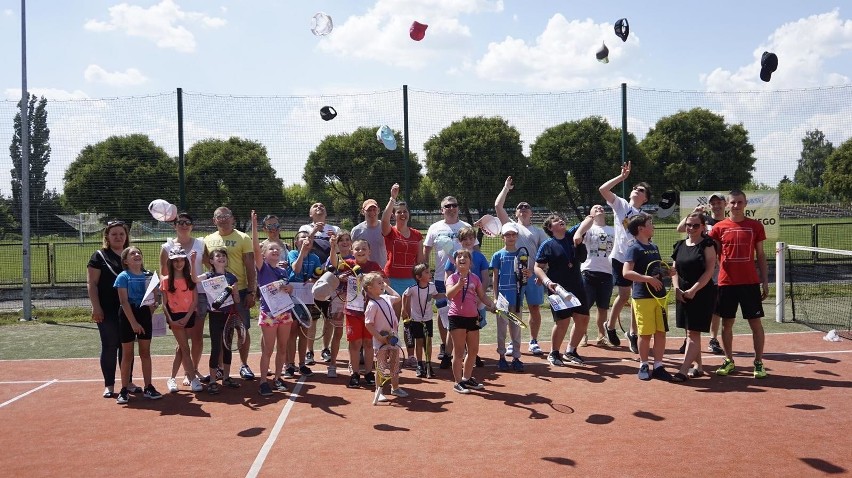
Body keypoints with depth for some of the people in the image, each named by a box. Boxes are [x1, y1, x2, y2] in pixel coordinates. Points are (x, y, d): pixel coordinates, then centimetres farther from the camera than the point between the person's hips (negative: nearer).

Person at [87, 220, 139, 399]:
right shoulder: (99, 256, -1)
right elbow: (92, 284, -5)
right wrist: (96, 307, -14)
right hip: (108, 312, -4)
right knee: (109, 346, 2)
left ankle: (128, 382, 18)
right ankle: (109, 385, 10)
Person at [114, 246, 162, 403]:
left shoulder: (148, 276, 5)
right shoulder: (124, 276, -8)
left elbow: (153, 297, 14)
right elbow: (124, 301, -13)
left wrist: (154, 304, -10)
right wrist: (133, 322, -18)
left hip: (145, 314, 4)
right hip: (128, 315, -4)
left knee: (145, 353, 8)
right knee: (127, 354, 3)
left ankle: (148, 387, 16)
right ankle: (124, 390, 11)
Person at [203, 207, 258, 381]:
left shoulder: (243, 238, -2)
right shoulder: (208, 240, 8)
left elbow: (250, 267, -4)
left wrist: (252, 292, -9)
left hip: (239, 290, -3)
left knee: (243, 329, 3)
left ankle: (244, 365, 16)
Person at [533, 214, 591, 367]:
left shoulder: (572, 236, 6)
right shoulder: (547, 245, -5)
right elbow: (538, 267, -6)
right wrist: (547, 282, -20)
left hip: (577, 286, 5)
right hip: (558, 289, -5)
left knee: (583, 319, 5)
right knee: (563, 321, -7)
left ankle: (571, 351, 22)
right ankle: (554, 353, 13)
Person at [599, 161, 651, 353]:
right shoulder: (620, 204, 4)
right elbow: (602, 189, -10)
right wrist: (622, 176, -9)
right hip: (621, 257, -3)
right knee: (624, 295, 0)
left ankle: (633, 333, 18)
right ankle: (610, 326, 22)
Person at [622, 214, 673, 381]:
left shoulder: (654, 247, 14)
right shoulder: (634, 249, -9)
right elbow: (626, 273, -20)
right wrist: (648, 279, -24)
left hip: (659, 295, 7)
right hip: (643, 297, -7)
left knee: (661, 332, 6)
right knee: (645, 333, 1)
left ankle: (658, 366, 15)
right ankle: (643, 366, 16)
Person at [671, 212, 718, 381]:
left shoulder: (707, 245, -6)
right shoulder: (680, 245, 11)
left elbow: (709, 271, -13)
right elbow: (675, 270, 12)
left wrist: (693, 290, -17)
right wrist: (677, 288, -3)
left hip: (702, 293, -6)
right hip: (683, 295, 6)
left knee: (693, 332, -8)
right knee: (691, 332, 12)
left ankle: (683, 371, -11)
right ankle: (698, 367, 23)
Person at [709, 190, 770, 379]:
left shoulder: (755, 226, 3)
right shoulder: (719, 228, 3)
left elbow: (760, 255, 7)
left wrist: (765, 281, 3)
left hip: (750, 283, -1)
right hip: (726, 283, 1)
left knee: (755, 323, 2)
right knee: (727, 323, 7)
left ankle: (759, 362, 12)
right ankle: (729, 361, 19)